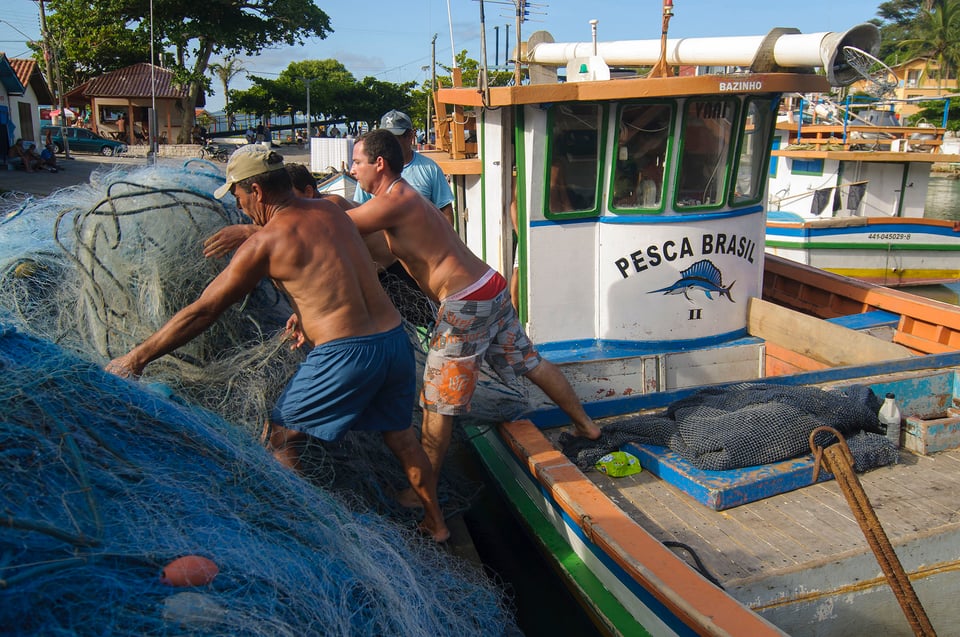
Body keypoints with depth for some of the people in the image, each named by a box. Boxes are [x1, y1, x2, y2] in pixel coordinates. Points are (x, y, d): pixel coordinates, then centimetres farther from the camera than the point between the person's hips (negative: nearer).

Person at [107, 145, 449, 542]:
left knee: (277, 440, 12)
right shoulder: (330, 211, 11)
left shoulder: (265, 242, -7)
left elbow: (202, 312, -2)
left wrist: (138, 356, 8)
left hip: (346, 354, -7)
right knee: (399, 434, 25)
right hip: (395, 338, 7)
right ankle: (436, 524, 39)